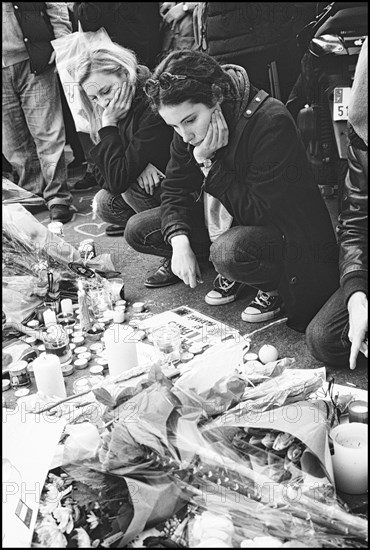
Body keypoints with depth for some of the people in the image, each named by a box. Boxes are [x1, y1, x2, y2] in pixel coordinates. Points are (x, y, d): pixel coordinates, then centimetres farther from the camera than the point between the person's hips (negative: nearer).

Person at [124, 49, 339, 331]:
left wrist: (208, 161, -29)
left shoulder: (271, 121, -29)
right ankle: (230, 271, 9)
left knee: (229, 252, -40)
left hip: (285, 230, -7)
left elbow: (256, 210, -27)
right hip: (228, 220, 8)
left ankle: (274, 287, -4)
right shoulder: (189, 128, -8)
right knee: (138, 231, -3)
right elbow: (175, 188, -1)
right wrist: (179, 241, -18)